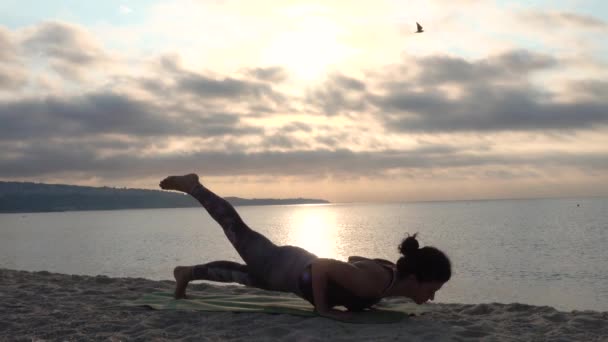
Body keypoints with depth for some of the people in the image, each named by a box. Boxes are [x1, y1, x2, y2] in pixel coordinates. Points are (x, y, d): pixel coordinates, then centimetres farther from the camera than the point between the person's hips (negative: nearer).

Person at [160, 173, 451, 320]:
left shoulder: (392, 273, -8)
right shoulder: (376, 282, -36)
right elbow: (321, 265, -37)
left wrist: (360, 298, 5)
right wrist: (322, 308, -29)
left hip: (299, 266, 7)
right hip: (287, 268, -7)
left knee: (249, 275, 31)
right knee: (239, 232, 15)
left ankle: (188, 272, 53)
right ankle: (192, 186, 32)